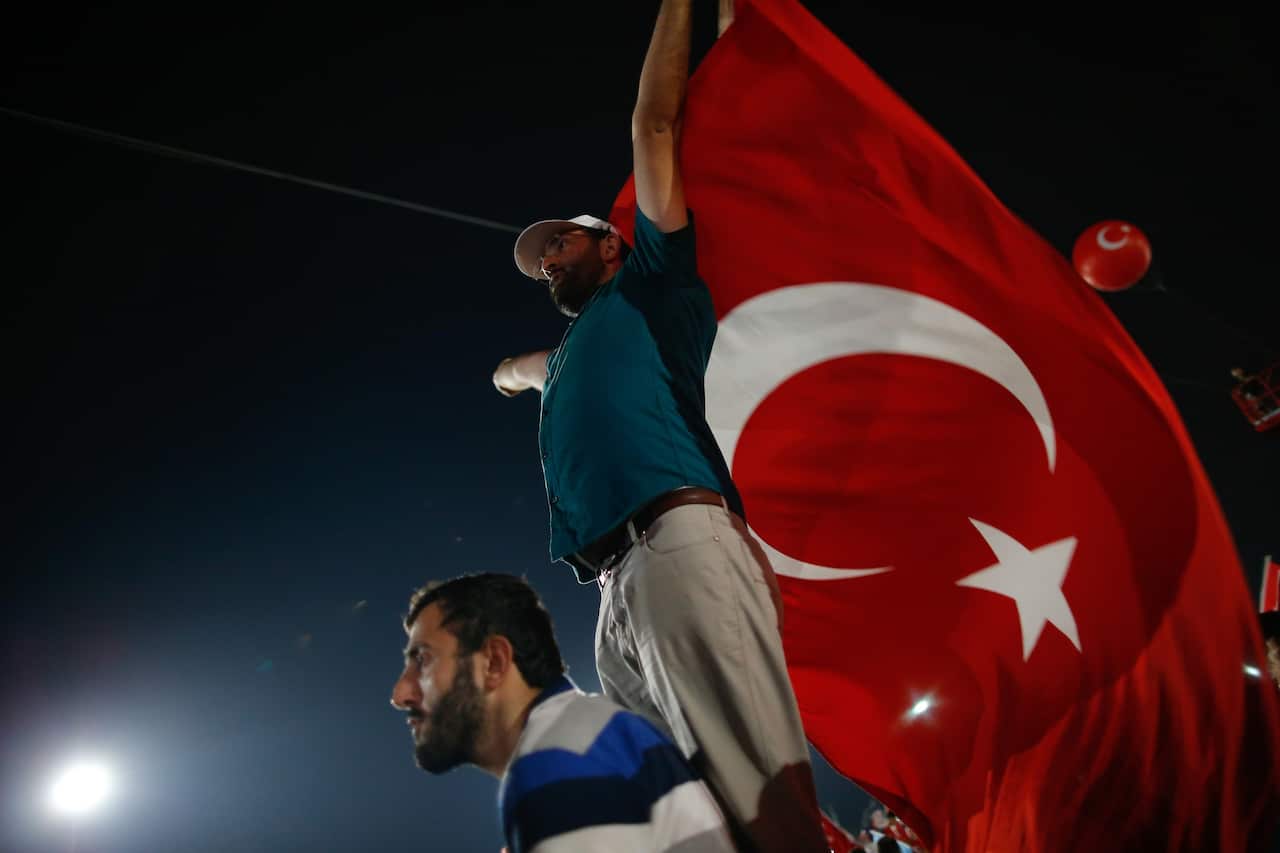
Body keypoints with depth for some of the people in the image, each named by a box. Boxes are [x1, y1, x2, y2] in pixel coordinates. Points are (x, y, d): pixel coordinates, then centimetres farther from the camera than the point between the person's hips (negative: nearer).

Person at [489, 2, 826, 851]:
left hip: (680, 543, -7)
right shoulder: (572, 352, 37)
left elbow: (654, 127, 21)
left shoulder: (649, 283, 20)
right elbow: (509, 371, 63)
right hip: (619, 589, 7)